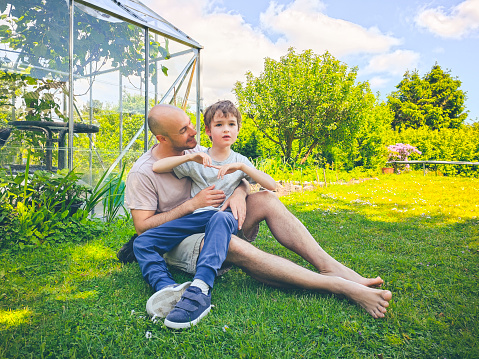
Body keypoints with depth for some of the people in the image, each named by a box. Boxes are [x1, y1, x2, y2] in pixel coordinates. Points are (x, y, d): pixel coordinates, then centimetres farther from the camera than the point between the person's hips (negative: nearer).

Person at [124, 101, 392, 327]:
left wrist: (239, 193, -16)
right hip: (177, 243, -6)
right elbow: (143, 226, -14)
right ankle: (343, 288, -41)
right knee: (232, 245, -39)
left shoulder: (194, 151, 7)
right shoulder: (142, 174, -10)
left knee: (266, 199, -17)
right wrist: (192, 204, -19)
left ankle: (330, 266, -27)